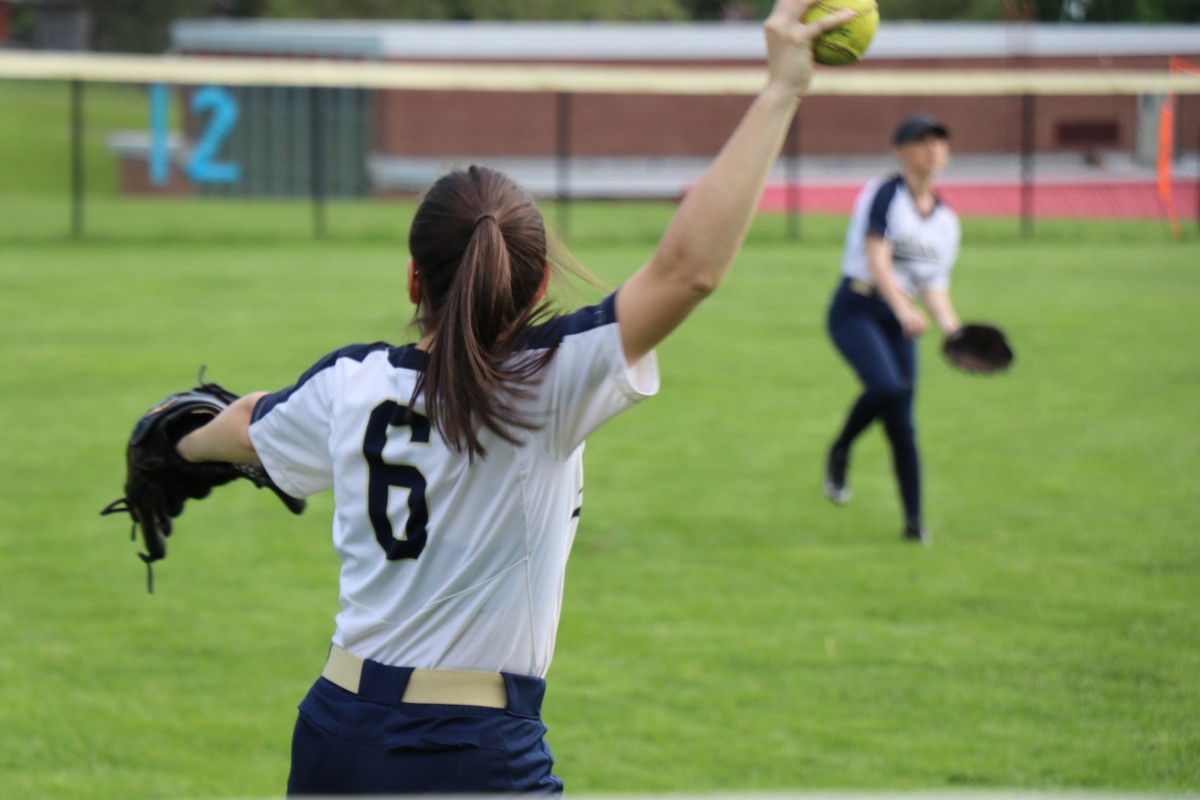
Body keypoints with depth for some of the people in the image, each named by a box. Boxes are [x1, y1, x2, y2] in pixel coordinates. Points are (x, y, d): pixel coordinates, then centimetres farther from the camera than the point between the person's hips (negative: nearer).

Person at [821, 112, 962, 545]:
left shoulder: (946, 220, 12)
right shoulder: (885, 194, -9)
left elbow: (934, 286, 12)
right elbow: (876, 258, -20)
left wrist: (952, 327, -8)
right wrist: (904, 309, -34)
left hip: (900, 319, 6)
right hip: (856, 310, -6)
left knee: (902, 423, 0)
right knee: (887, 387, -30)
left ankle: (914, 520, 6)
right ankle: (839, 453, -4)